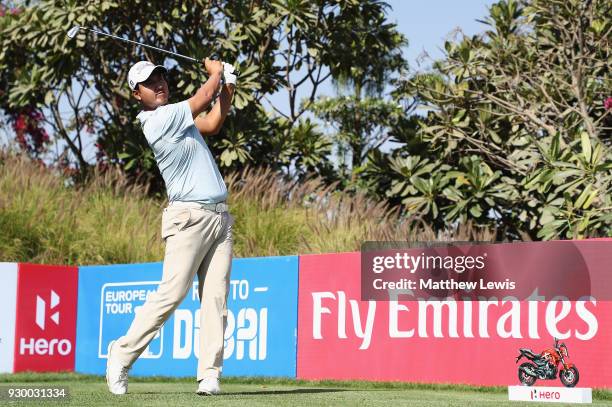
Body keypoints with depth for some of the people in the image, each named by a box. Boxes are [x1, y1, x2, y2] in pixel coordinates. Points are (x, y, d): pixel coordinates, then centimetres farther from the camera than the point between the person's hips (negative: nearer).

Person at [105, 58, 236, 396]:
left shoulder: (176, 116, 18)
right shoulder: (160, 118, -10)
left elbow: (212, 123, 24)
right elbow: (204, 98, -4)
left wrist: (227, 87, 14)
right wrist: (215, 71, 15)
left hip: (220, 218, 8)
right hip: (190, 217, -8)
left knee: (216, 298, -1)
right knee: (171, 292, -13)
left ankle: (209, 373, -3)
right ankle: (122, 355, 0)